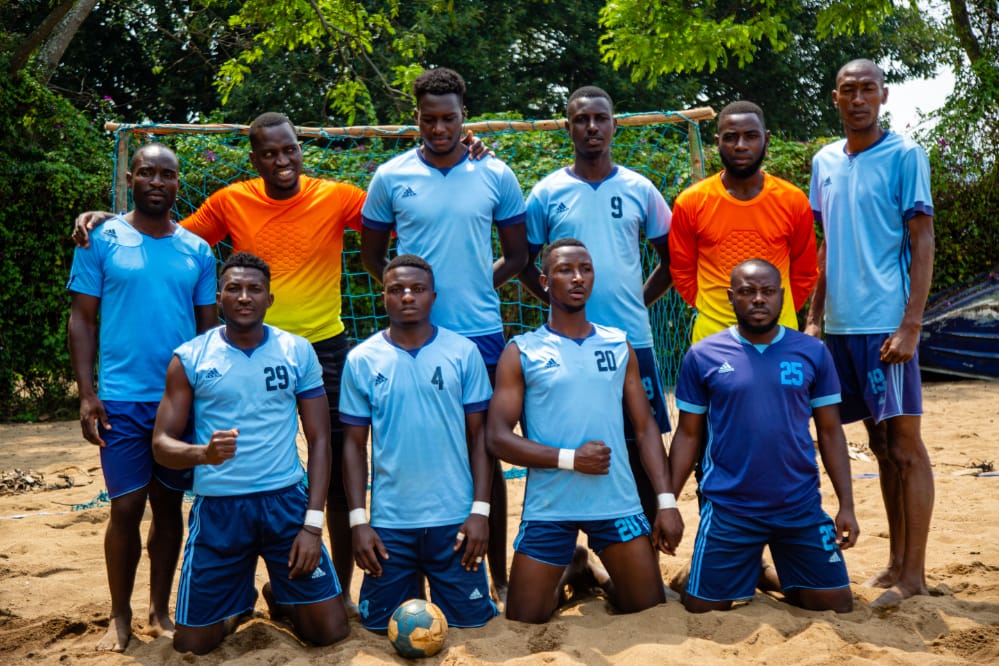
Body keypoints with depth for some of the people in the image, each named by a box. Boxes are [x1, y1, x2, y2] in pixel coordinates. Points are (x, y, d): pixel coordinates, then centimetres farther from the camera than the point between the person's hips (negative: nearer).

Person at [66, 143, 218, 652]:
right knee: (126, 508, 1)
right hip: (122, 399, -2)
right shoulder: (102, 240, 0)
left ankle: (160, 610, 22)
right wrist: (87, 394, -8)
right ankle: (120, 617, 16)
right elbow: (83, 320, -1)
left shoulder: (197, 250, 7)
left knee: (169, 506, 10)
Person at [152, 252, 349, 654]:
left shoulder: (298, 352, 2)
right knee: (190, 645, 2)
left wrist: (313, 524, -7)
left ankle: (280, 599, 31)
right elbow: (161, 444, -2)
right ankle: (239, 605, 35)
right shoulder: (190, 357, -1)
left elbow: (319, 440, 2)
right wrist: (203, 453, -26)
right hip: (218, 506, 0)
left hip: (286, 500, 1)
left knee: (331, 632, -2)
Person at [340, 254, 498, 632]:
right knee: (380, 621, 9)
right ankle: (410, 585, 41)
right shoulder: (362, 360, -1)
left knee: (470, 619, 4)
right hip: (389, 520, 1)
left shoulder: (463, 352, -2)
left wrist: (481, 510, -6)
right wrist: (358, 520, -4)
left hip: (455, 517, 0)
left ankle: (433, 586, 36)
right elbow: (355, 445, 2)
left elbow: (478, 435, 1)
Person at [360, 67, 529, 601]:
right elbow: (372, 255, 12)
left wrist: (475, 287, 3)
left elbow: (516, 254, 11)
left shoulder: (496, 175, 4)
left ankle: (499, 576, 17)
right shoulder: (391, 177, 3)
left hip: (481, 335, 0)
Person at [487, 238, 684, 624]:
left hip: (618, 503, 2)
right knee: (524, 624, 4)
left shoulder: (618, 346, 8)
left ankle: (599, 573, 37)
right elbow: (497, 437, -7)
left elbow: (646, 427, 8)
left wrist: (666, 500, -1)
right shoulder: (522, 352, -1)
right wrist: (569, 458, -16)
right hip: (548, 507, -2)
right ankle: (566, 572, 34)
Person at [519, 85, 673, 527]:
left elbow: (671, 259, 12)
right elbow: (524, 263, 10)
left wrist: (639, 300, 3)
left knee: (640, 441, 6)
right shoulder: (547, 193, 2)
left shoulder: (639, 189, 5)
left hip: (632, 338, 1)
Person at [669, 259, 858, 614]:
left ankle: (786, 582, 34)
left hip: (802, 507, 1)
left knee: (837, 605, 5)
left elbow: (830, 431, 5)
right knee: (702, 609, 4)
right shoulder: (702, 356, -3)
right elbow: (688, 435, 2)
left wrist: (846, 504, -1)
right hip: (727, 509, -1)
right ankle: (746, 573, 33)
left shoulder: (813, 352, 0)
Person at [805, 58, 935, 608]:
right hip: (840, 325, 6)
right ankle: (896, 561, 21)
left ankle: (913, 573, 4)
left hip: (886, 324, -6)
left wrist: (910, 325, -15)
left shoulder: (904, 156, -3)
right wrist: (814, 318, 14)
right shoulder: (825, 162, 13)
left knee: (905, 444, -3)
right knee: (881, 446, 12)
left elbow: (921, 243, -7)